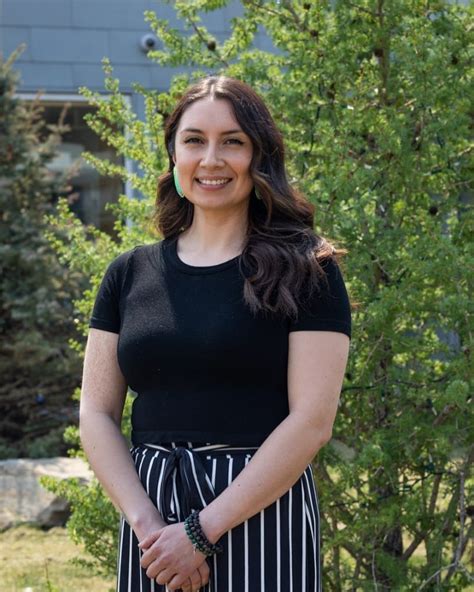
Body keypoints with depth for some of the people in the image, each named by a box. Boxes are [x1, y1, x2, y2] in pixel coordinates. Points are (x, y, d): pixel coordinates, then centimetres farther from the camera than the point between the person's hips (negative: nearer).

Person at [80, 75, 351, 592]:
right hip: (150, 506, 3)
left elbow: (312, 420, -10)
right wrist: (147, 524, -10)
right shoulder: (130, 274, 8)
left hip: (263, 511, -3)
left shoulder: (305, 272, -3)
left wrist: (201, 531, -13)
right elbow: (96, 414, 5)